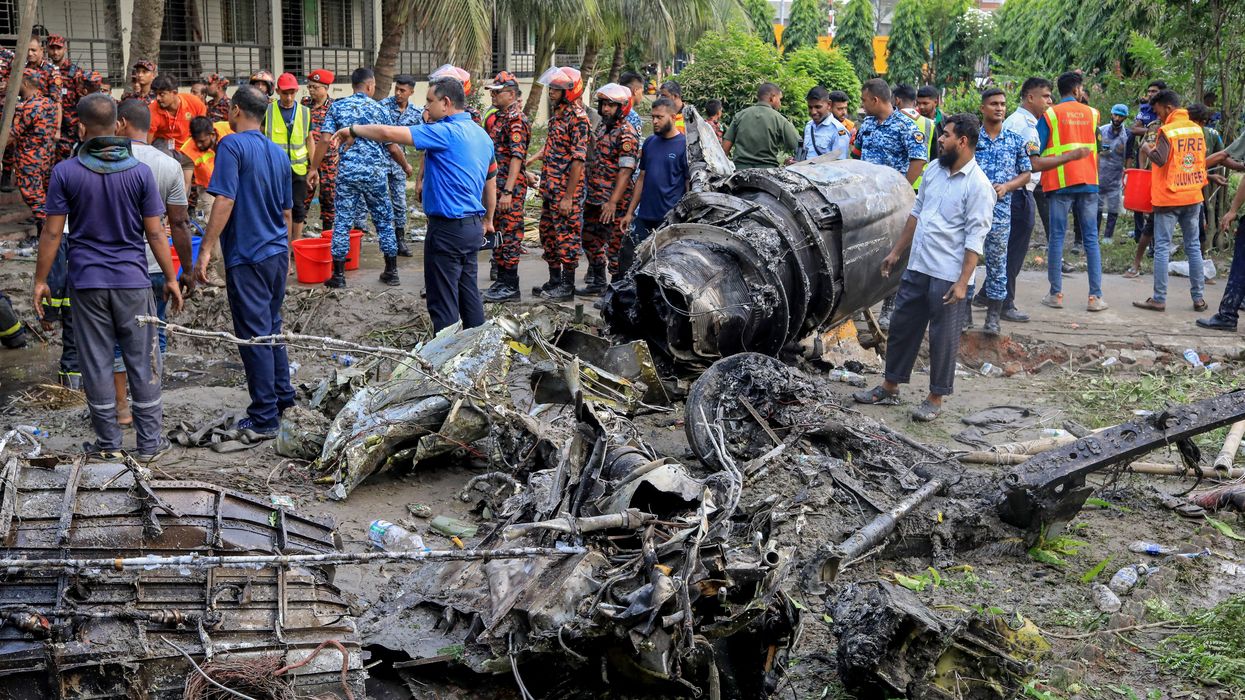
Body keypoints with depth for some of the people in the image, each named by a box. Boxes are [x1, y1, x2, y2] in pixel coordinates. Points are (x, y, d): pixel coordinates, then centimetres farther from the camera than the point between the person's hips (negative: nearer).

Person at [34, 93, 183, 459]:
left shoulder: (66, 172, -7)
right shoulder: (139, 171, -5)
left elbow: (52, 232, -5)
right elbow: (155, 232, -3)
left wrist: (40, 280, 5)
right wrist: (171, 279, 7)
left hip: (87, 281, 0)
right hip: (132, 281, 0)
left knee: (96, 361, 9)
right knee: (143, 360, 8)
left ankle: (107, 440, 15)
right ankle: (150, 441, 12)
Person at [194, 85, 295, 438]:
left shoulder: (232, 145, -11)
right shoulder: (279, 153, 12)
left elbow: (225, 201, -20)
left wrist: (205, 250, -18)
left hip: (247, 257, -7)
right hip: (277, 253, 7)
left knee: (254, 336, -3)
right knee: (272, 329, 20)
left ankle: (264, 419, 1)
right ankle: (282, 398, 28)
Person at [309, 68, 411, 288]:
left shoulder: (337, 107, 2)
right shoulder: (378, 109, 2)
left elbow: (325, 140, -6)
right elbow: (392, 147, 4)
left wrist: (314, 168, 1)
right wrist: (406, 166, 20)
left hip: (346, 172, 0)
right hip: (375, 173, 0)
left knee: (342, 222, 4)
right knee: (384, 221, 12)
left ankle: (338, 275, 5)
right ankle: (391, 272, 17)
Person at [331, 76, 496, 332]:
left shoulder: (446, 131, -18)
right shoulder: (481, 134, 11)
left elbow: (388, 133, -23)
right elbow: (491, 182, 20)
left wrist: (353, 130, -8)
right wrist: (488, 220, 31)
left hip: (448, 229, -9)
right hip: (473, 227, 9)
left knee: (443, 301, -2)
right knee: (468, 292, 18)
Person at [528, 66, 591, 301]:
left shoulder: (577, 118, -16)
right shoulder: (557, 112, 12)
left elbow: (578, 160, -19)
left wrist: (568, 196, -21)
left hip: (566, 190, -9)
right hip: (549, 187, 9)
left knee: (567, 236, -2)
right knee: (548, 233, 15)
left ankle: (567, 287, 6)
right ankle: (554, 280, 26)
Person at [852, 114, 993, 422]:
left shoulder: (978, 185, -14)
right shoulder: (934, 169, 8)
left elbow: (975, 238, -16)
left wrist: (963, 282, -20)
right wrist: (896, 251, 18)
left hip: (947, 275, -7)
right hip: (917, 266, 7)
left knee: (942, 336, 3)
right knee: (902, 326, 14)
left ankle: (935, 399, 15)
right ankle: (890, 388, 26)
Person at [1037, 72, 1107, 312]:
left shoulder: (1050, 114, -1)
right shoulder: (1092, 113, 8)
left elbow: (1037, 151, -3)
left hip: (1060, 182, -2)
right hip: (1088, 183, 2)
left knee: (1056, 237, 4)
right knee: (1091, 239, 4)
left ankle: (1056, 294, 4)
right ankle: (1095, 296, 1)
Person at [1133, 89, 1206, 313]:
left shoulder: (1168, 130, -13)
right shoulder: (1197, 129, 7)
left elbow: (1160, 159, -24)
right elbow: (1203, 158, 16)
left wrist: (1147, 150, -5)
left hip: (1169, 197, -6)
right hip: (1193, 196, 6)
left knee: (1162, 248, -2)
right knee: (1193, 247, 10)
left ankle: (1159, 299, -3)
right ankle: (1198, 298, 12)